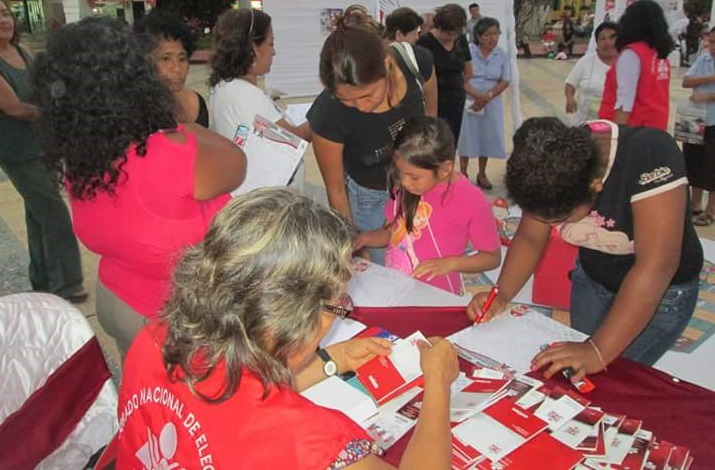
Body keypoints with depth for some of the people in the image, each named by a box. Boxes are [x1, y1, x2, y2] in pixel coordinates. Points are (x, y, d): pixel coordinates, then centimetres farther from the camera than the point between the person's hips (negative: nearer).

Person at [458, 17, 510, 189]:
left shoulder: (502, 55, 1)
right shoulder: (468, 51, -7)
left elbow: (505, 81, -1)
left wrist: (487, 96, -15)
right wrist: (477, 95, -22)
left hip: (491, 103, 3)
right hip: (468, 101, -3)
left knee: (487, 136, 8)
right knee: (466, 135, 3)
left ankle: (482, 174, 23)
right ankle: (463, 173, 18)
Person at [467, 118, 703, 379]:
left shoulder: (651, 155, -34)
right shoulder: (550, 165, -19)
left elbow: (656, 268, -37)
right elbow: (529, 238, -10)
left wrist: (599, 352, -41)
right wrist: (501, 296, -24)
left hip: (662, 290, -4)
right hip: (592, 280, 4)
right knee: (579, 373, 5)